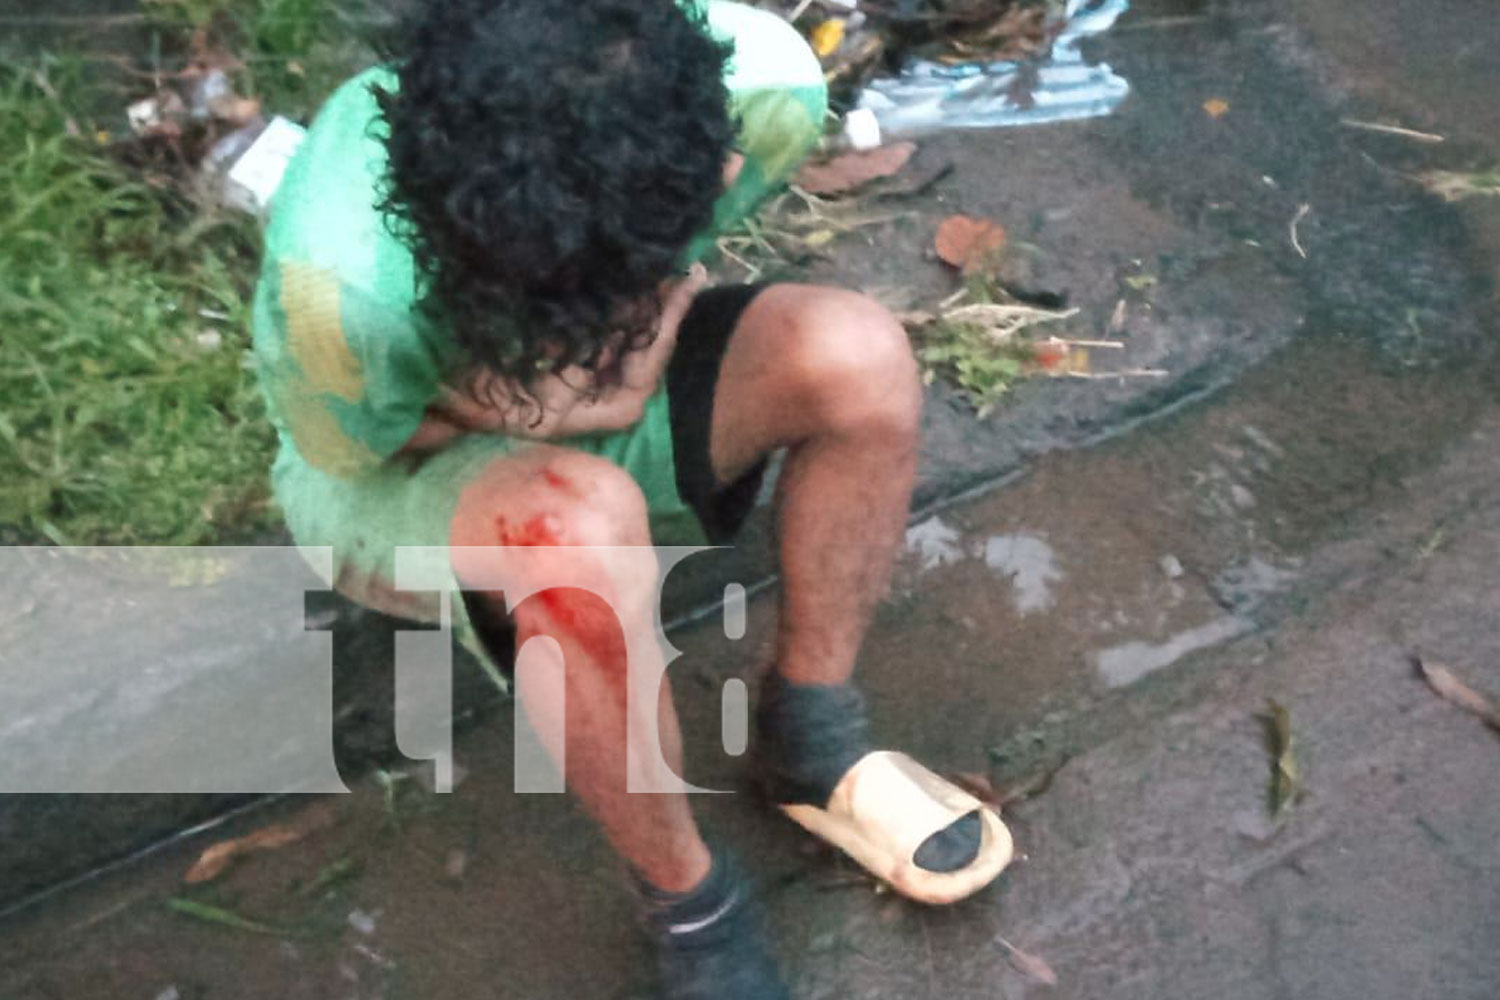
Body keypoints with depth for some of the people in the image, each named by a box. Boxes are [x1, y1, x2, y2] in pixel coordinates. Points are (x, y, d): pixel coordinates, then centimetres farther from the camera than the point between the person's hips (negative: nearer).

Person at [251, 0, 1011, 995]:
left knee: (857, 353, -23)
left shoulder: (760, 84, -26)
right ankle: (687, 901, -11)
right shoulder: (343, 285, -38)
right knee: (580, 525, -38)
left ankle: (811, 745, -3)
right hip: (391, 469, -4)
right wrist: (587, 404, -24)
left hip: (604, 386, 4)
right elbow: (356, 457, -16)